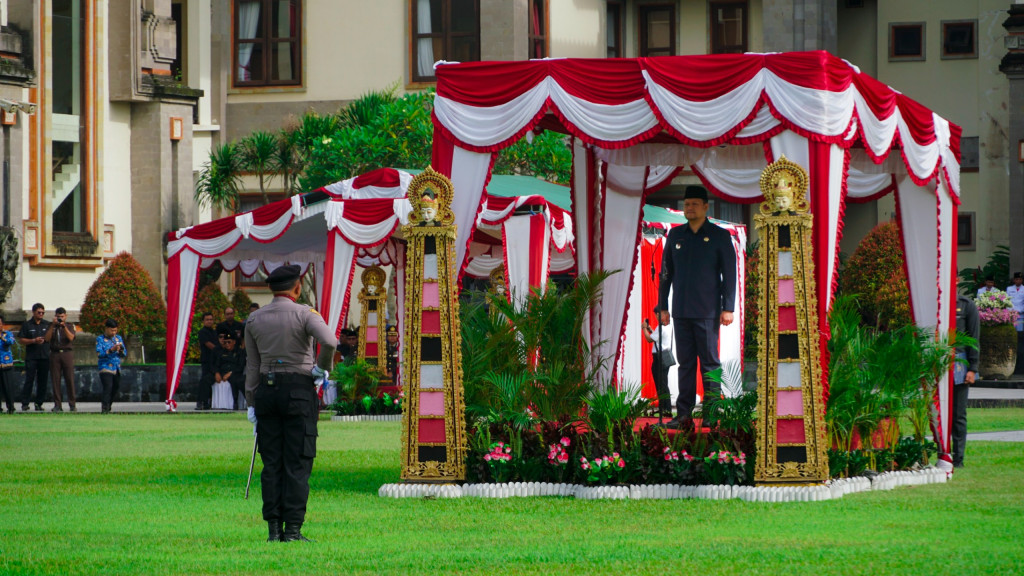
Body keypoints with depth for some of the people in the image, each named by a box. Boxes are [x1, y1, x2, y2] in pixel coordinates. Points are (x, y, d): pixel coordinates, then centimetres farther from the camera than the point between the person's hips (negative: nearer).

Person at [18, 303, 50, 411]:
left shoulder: (47, 325, 13)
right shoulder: (26, 325, 6)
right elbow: (21, 340, 1)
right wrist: (33, 341, -12)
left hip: (45, 357, 3)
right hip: (31, 357, -3)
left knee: (42, 381, 2)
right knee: (29, 380, -7)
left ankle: (39, 403, 7)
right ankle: (25, 403, -4)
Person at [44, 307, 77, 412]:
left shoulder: (70, 326, 9)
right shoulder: (51, 326, 12)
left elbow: (71, 338, -6)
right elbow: (46, 338, -2)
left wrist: (64, 326, -16)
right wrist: (53, 326, -10)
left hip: (67, 353, -1)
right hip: (55, 354, 1)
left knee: (70, 379, -5)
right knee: (55, 380, -2)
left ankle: (72, 404, 0)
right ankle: (57, 404, 1)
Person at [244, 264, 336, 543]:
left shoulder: (255, 319, 8)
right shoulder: (304, 314, -7)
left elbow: (252, 365, 10)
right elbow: (329, 341, -25)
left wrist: (251, 403, 14)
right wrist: (322, 367, -7)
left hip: (266, 391, 4)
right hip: (299, 390, -4)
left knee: (271, 463, 6)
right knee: (297, 463, -2)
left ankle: (274, 529, 3)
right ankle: (293, 529, -6)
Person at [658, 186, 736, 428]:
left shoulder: (719, 236, 2)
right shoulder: (675, 235, 12)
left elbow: (729, 274, 0)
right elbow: (666, 272, 16)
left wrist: (728, 308, -7)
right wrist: (663, 306, 12)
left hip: (707, 312, -4)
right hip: (681, 311, 4)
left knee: (709, 362, -2)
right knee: (685, 362, 5)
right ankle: (683, 412, 7)